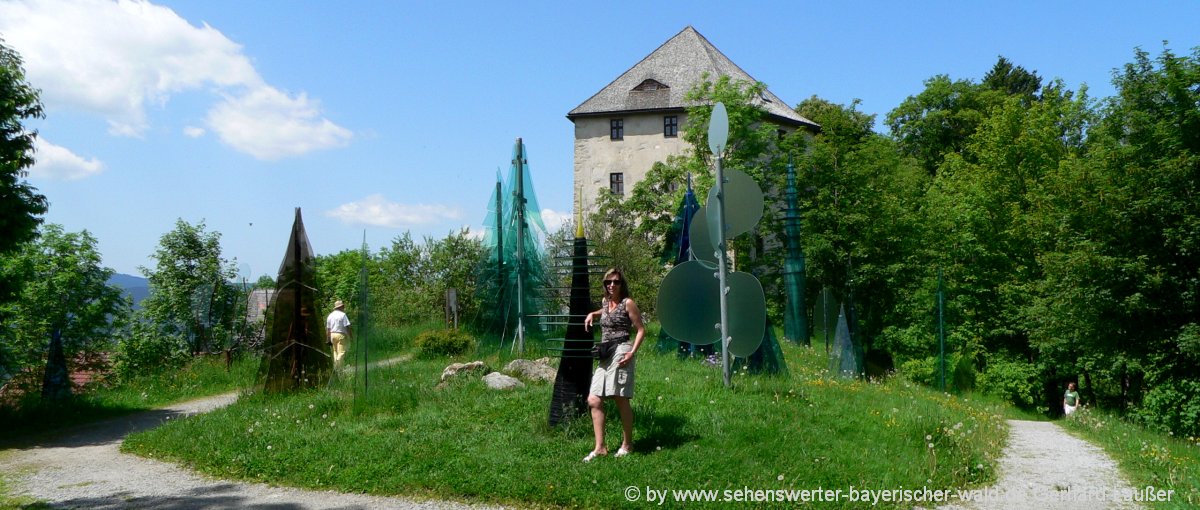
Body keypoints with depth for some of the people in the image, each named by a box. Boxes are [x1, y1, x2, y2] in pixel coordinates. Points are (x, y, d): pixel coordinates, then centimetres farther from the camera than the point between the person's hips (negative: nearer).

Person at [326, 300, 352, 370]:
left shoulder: (330, 315, 12)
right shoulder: (342, 314, -6)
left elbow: (327, 329, 13)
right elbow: (347, 326, -12)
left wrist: (328, 340, 17)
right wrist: (349, 336, -4)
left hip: (332, 335, 6)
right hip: (340, 335, -6)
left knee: (335, 351, 15)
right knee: (341, 352, -8)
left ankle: (335, 367, 13)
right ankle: (339, 367, -21)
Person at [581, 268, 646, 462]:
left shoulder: (628, 303, -3)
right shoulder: (605, 302, 16)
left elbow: (641, 330, -4)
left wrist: (632, 352, -16)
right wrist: (593, 314, 21)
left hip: (621, 352, -7)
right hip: (605, 357, 7)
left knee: (621, 399, -3)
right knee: (593, 401, -1)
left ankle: (627, 444, 12)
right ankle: (600, 447, 2)